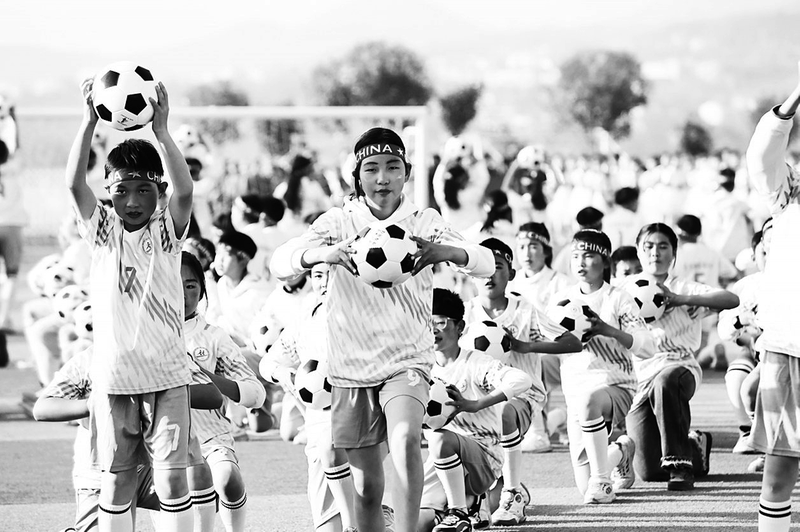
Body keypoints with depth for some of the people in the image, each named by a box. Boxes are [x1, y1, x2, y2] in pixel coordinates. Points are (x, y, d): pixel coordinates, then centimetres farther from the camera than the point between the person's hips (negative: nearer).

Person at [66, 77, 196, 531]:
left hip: (167, 375, -1)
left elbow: (185, 192, -18)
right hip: (114, 378, 1)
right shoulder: (102, 230, 4)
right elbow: (75, 183, -11)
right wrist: (90, 122, -19)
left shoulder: (167, 231, 1)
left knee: (172, 480, -4)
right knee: (116, 482, 7)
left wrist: (162, 131, -26)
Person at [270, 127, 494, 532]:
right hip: (351, 365, 2)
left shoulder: (424, 223, -1)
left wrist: (446, 251, -34)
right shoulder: (338, 222, -1)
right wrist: (322, 253, -36)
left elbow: (486, 263, -12)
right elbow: (279, 263, -14)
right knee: (366, 485, 7)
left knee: (405, 439, -31)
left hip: (407, 358, -2)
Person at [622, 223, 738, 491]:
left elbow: (731, 299, -12)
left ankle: (680, 464, -27)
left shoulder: (684, 288, 4)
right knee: (648, 471, -8)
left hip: (678, 367, -3)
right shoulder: (628, 288, 11)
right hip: (637, 377, 3)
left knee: (665, 382, -43)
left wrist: (681, 300, -22)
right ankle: (695, 445, 28)